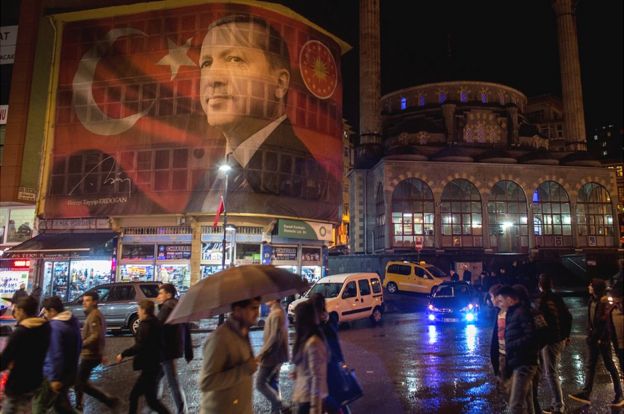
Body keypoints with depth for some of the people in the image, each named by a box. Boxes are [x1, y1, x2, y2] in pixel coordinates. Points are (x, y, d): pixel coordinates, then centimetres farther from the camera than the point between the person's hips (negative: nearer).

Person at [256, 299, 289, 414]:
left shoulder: (276, 313, -19)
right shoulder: (278, 312, 13)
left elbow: (275, 337, -24)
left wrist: (261, 353, -18)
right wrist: (264, 353, 17)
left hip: (272, 356, -10)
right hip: (275, 356, 10)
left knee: (260, 383, -5)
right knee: (273, 384, 14)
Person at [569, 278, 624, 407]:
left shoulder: (604, 302, -13)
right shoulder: (592, 300, 8)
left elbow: (605, 321, -15)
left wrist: (601, 338, -16)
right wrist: (589, 333, 8)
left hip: (602, 337, -7)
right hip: (593, 336, 8)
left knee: (610, 365, 4)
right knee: (590, 366, 5)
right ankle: (586, 394, 7)